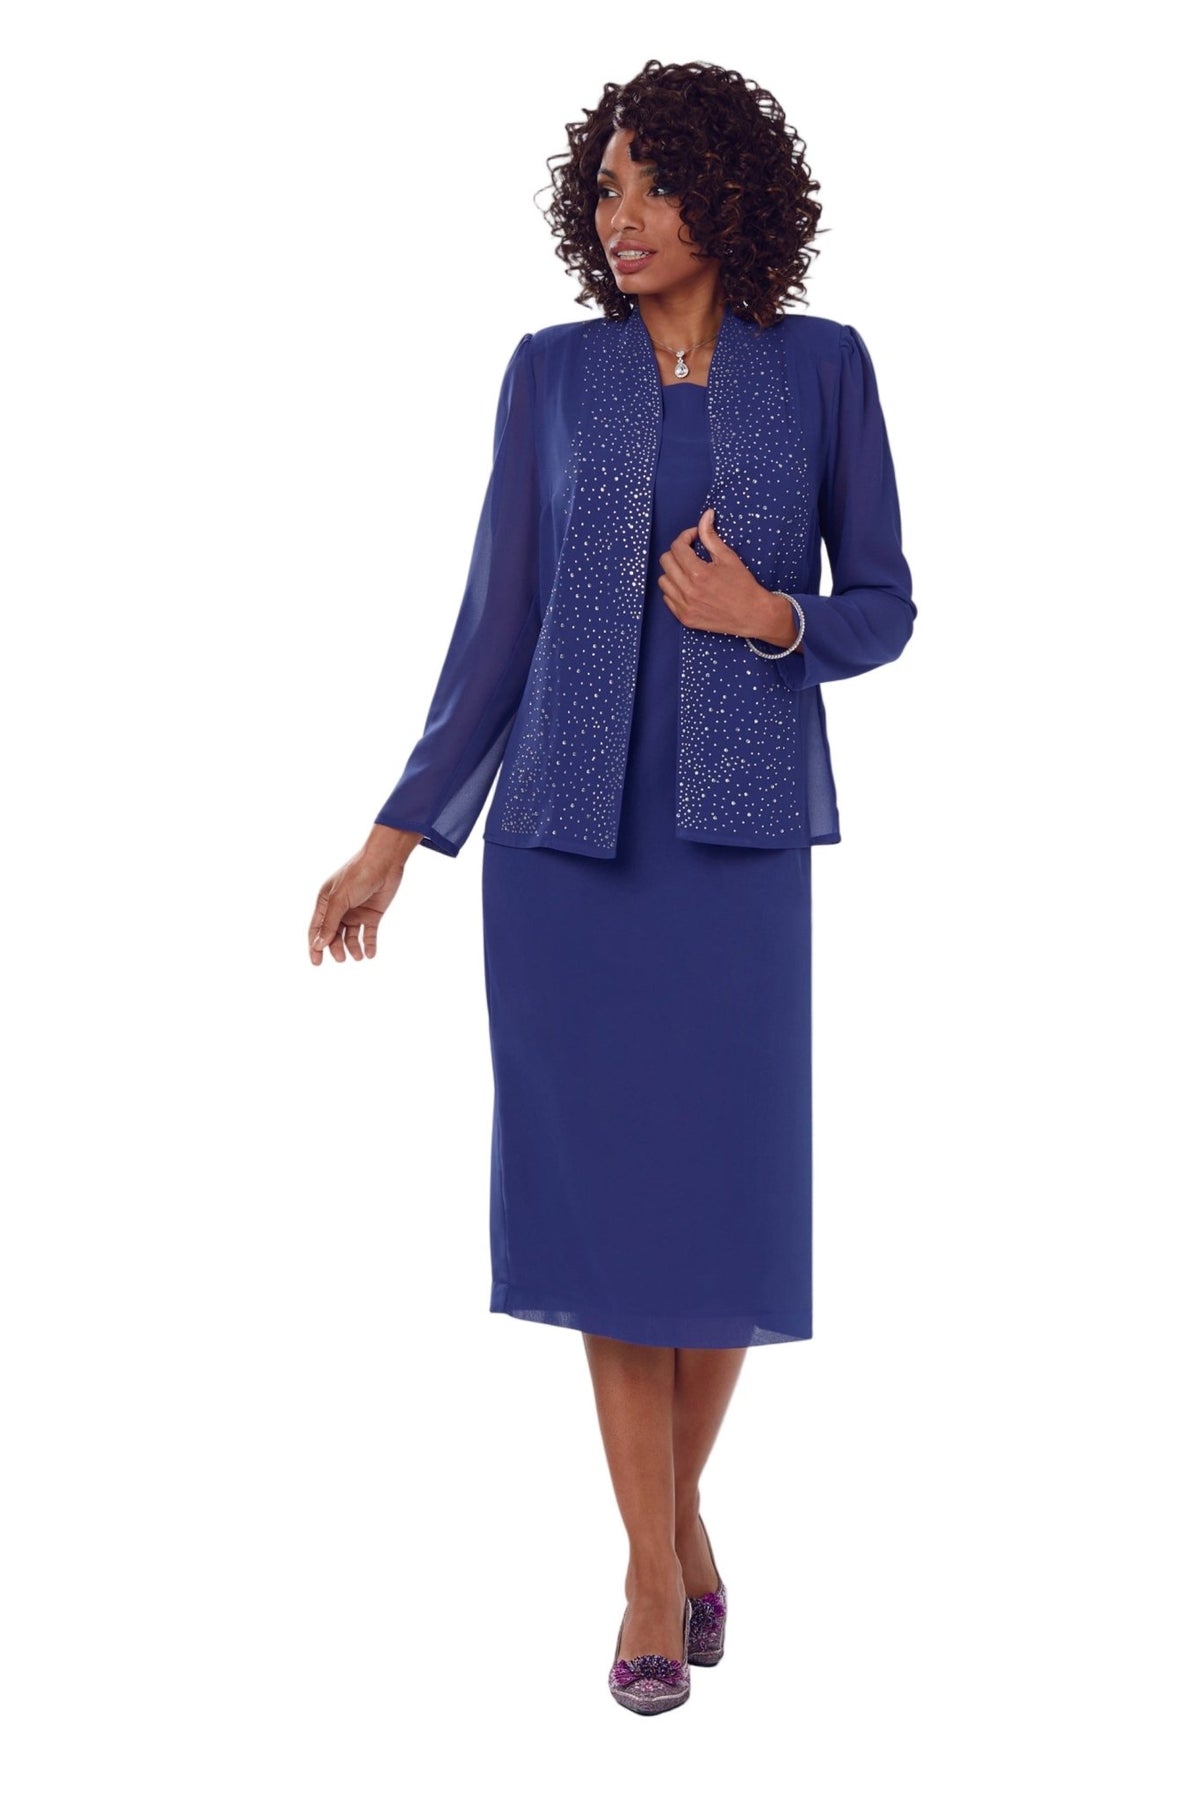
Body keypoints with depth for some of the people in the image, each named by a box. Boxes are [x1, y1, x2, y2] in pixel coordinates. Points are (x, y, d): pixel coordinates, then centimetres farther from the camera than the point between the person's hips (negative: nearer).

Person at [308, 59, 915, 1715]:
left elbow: (883, 610, 6)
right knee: (606, 1185, 2)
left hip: (738, 837, 0)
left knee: (730, 1194, 2)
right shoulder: (551, 373, 4)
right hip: (566, 833, 1)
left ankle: (682, 1501, 30)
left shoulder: (820, 366, 3)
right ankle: (656, 1572, 15)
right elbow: (497, 624, 6)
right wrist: (396, 840, 2)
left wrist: (770, 620, -16)